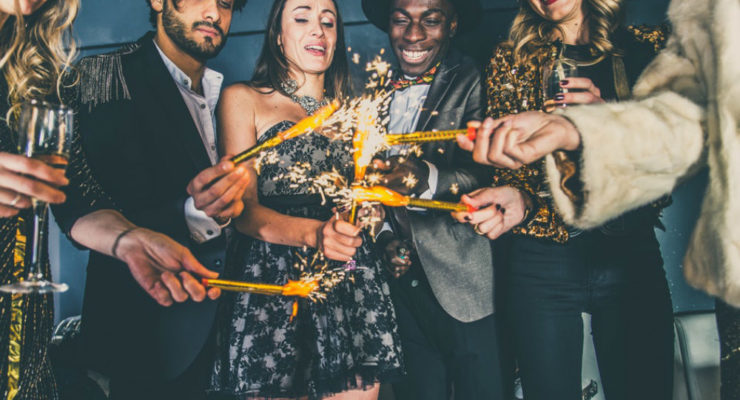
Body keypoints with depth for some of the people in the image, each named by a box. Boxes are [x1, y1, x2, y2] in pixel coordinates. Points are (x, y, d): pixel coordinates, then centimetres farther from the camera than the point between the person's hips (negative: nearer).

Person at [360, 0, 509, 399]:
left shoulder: (474, 82, -8)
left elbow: (486, 172, -20)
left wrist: (429, 177, -39)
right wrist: (386, 239, 0)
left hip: (463, 285, -5)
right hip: (400, 280, 5)